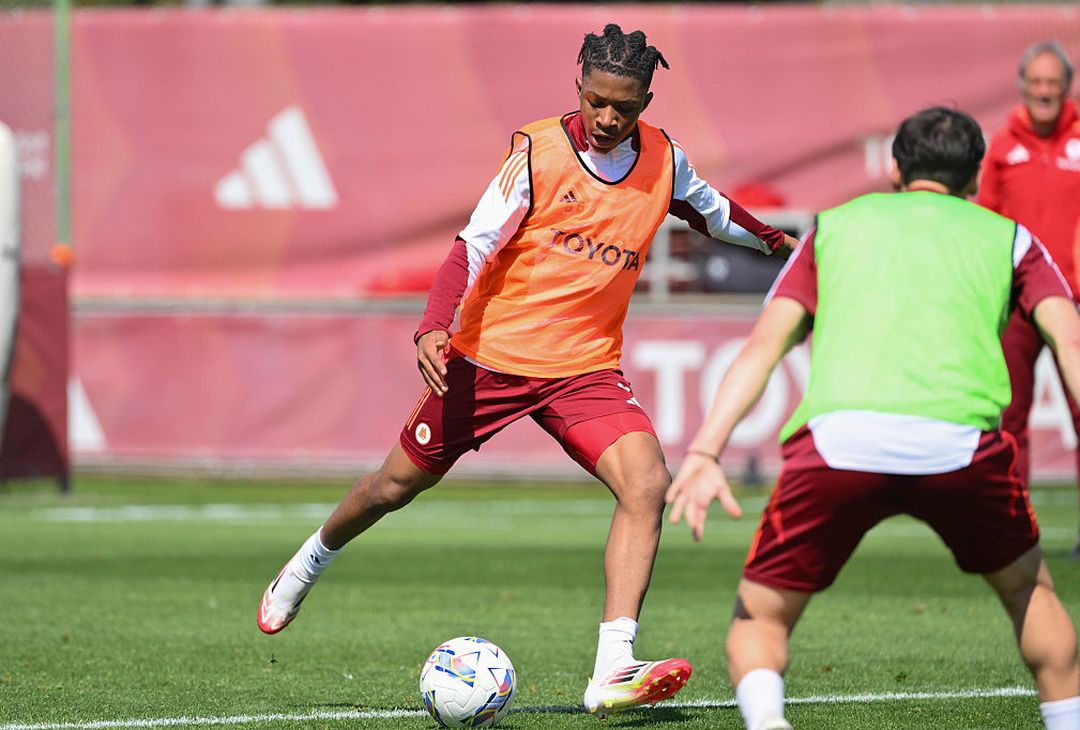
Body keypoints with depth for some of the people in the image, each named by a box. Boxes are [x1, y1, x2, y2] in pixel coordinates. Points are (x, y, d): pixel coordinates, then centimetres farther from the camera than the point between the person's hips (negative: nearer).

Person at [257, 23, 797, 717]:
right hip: (492, 352, -2)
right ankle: (308, 565, 43)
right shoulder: (538, 152, -13)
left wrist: (775, 237, 30)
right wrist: (435, 328, -26)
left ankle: (613, 673, -27)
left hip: (587, 366, 3)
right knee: (401, 481, 11)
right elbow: (473, 245, -14)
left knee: (647, 483, -22)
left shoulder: (662, 159, 0)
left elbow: (709, 208, 24)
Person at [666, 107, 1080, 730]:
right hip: (960, 439, 0)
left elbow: (765, 342, 15)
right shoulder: (1008, 238, 28)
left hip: (837, 438, 0)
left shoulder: (835, 226, 29)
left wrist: (705, 451, 5)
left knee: (760, 617, 14)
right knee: (1028, 587, 29)